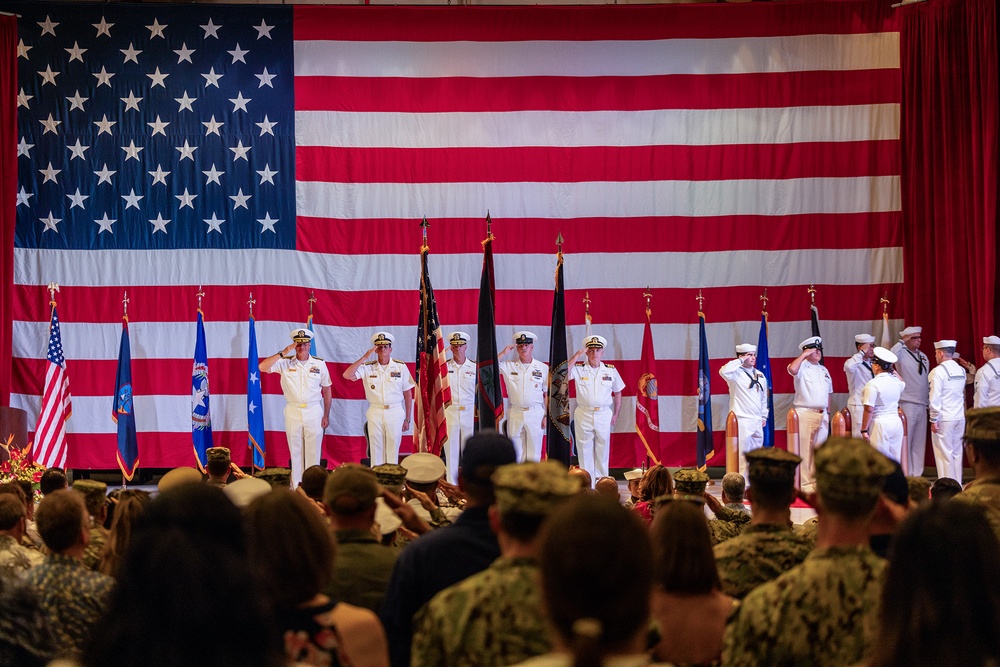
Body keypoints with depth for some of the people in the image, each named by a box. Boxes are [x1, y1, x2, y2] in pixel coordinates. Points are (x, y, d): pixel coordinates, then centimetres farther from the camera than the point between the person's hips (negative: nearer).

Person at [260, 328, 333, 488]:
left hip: (314, 411, 0)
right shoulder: (285, 363, 1)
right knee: (295, 450, 6)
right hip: (293, 412, 0)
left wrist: (326, 415, 3)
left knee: (313, 451, 3)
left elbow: (327, 390, 6)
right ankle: (296, 486, 13)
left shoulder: (319, 364, 2)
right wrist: (283, 353, -15)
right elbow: (263, 367, -12)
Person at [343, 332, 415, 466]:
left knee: (392, 452, 2)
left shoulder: (401, 367, 2)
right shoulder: (367, 368, 3)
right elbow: (347, 375, -10)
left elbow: (408, 395, 5)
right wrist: (364, 357, -11)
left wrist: (407, 419, 3)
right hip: (375, 413, 1)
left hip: (395, 413, -1)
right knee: (376, 451, 4)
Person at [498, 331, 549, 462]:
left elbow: (547, 394, 5)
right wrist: (503, 353, -5)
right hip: (515, 414, 1)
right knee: (516, 452, 4)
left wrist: (547, 416, 0)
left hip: (536, 414, -1)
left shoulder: (543, 368, 5)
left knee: (534, 452, 2)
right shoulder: (508, 366, 6)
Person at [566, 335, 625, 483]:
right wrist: (576, 356, -17)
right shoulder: (578, 369, -1)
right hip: (583, 414, -1)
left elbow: (617, 392, 13)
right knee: (585, 449, 5)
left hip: (604, 415, 1)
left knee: (603, 449, 7)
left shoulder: (611, 370, 5)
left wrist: (616, 414, 10)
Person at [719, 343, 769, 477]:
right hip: (742, 421, -7)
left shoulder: (760, 375, 15)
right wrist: (740, 361, -17)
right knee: (743, 453, -9)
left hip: (757, 421, 7)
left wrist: (764, 416, 18)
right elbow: (724, 371, -28)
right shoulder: (736, 373, -5)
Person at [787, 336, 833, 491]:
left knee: (820, 448, 8)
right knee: (805, 449, -6)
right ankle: (805, 483, -3)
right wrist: (804, 355, -18)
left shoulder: (824, 370, 17)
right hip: (805, 413, -7)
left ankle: (817, 481, 16)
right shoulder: (802, 367, -4)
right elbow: (792, 369, -29)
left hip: (822, 414, 7)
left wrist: (828, 412, 18)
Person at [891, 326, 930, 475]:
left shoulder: (923, 357, 15)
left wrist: (930, 402, 17)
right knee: (906, 441, -6)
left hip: (922, 405, 7)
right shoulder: (902, 353, -5)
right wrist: (902, 341, -19)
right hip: (907, 404, -7)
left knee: (920, 441, 10)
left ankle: (917, 473, 16)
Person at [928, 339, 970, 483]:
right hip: (960, 417, 6)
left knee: (944, 453, 0)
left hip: (944, 419, -6)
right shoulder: (961, 370, 8)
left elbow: (934, 398, -15)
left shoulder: (938, 371, -12)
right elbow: (963, 394, 13)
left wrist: (934, 420, -11)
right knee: (957, 452, 12)